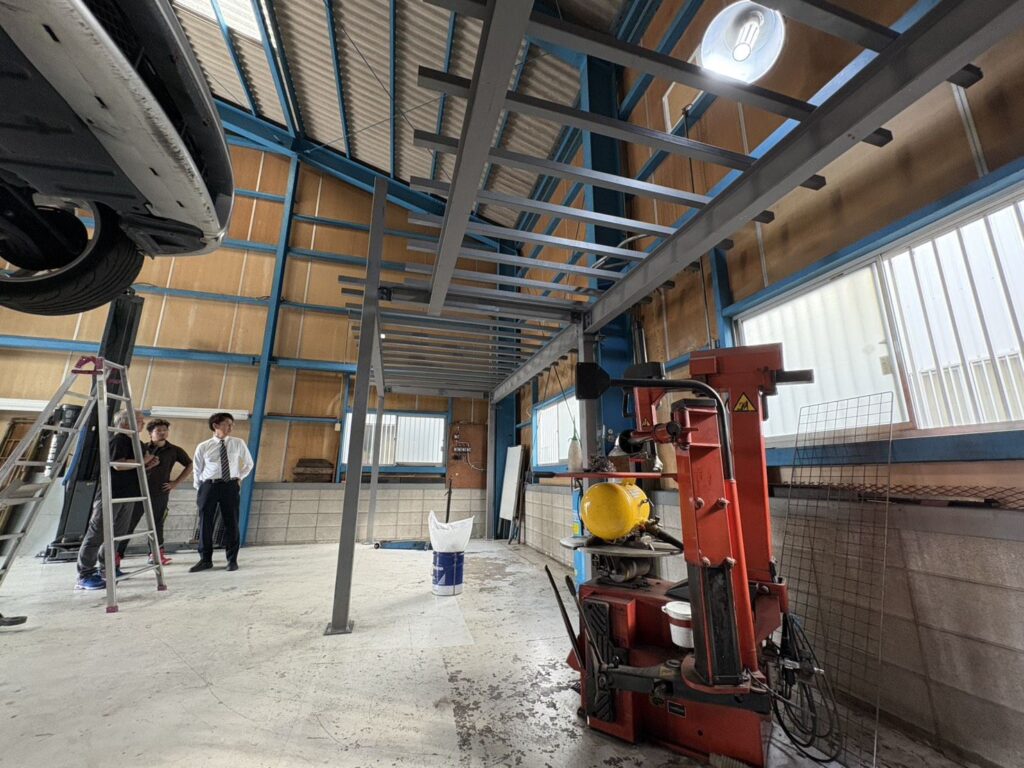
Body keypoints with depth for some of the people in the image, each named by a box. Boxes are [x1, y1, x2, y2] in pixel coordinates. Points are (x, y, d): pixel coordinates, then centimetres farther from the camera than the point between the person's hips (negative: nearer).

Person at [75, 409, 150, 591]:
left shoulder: (134, 442, 18)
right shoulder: (118, 439, -11)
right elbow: (118, 465, -23)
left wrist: (148, 464, 8)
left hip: (127, 495, 9)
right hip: (111, 494, -9)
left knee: (117, 534, 13)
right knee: (97, 533, -5)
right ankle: (84, 576, -1)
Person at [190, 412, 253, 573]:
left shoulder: (238, 443, 2)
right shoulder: (203, 446, 0)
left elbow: (248, 463, 15)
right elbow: (197, 469, 9)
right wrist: (199, 489, 9)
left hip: (230, 486, 0)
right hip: (209, 486, 0)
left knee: (231, 523, 4)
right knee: (205, 523, 5)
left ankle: (232, 560, 15)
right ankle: (205, 559, 21)